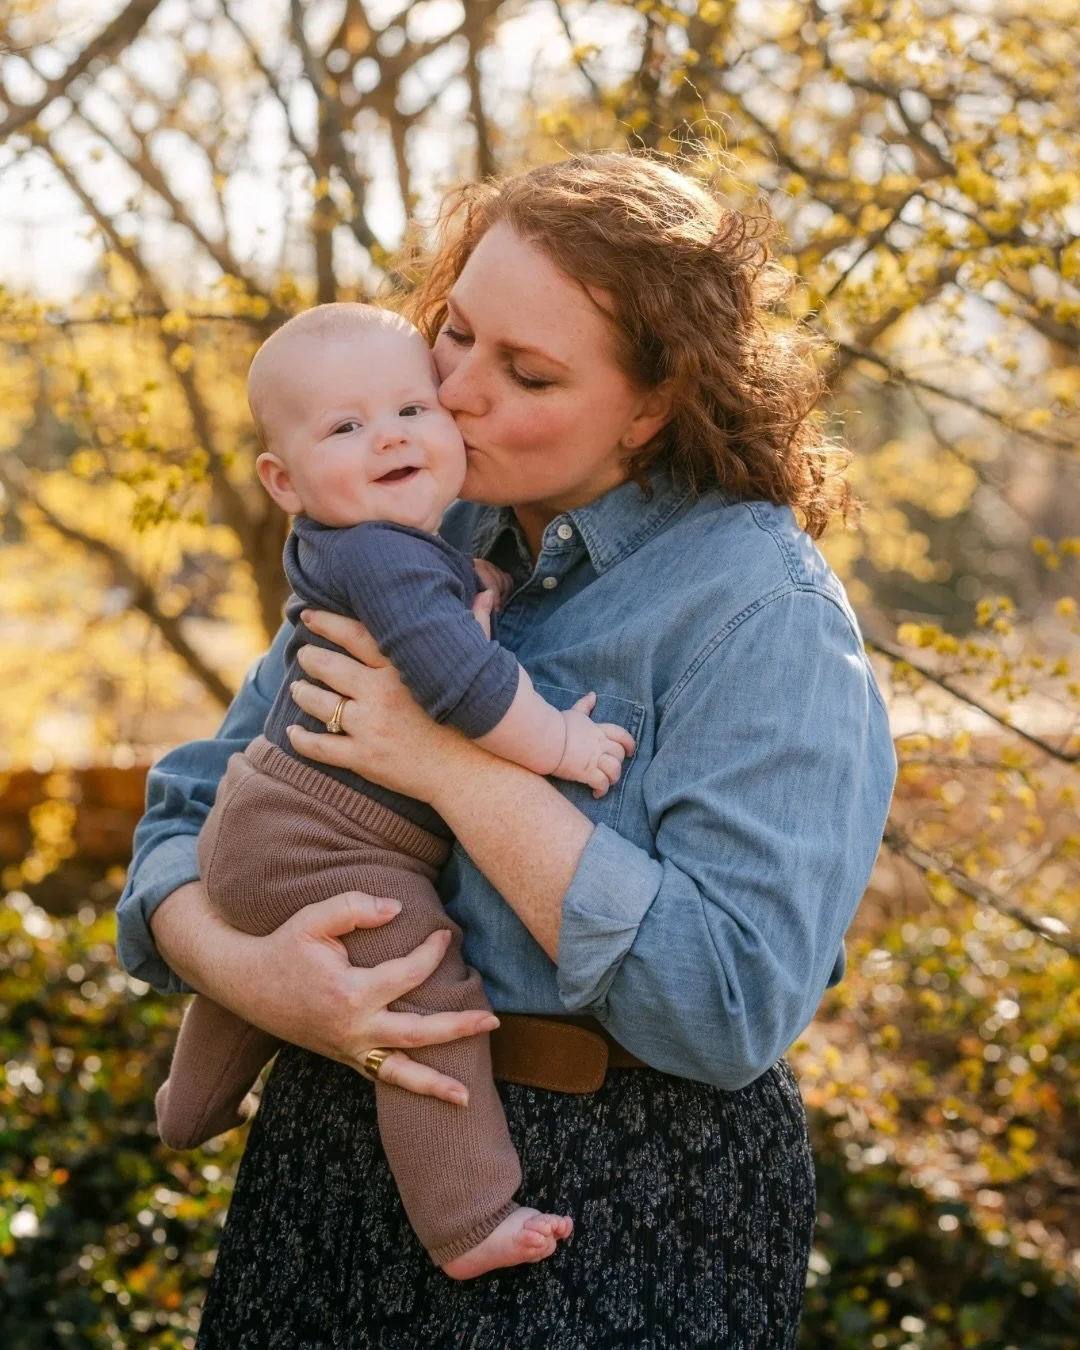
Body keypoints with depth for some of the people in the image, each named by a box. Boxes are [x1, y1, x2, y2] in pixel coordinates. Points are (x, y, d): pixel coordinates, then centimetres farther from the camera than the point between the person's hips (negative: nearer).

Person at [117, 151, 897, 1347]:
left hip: (617, 1221, -5)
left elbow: (735, 1005, -23)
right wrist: (245, 970, -18)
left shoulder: (759, 606, -15)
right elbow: (189, 816, 4)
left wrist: (459, 767, -24)